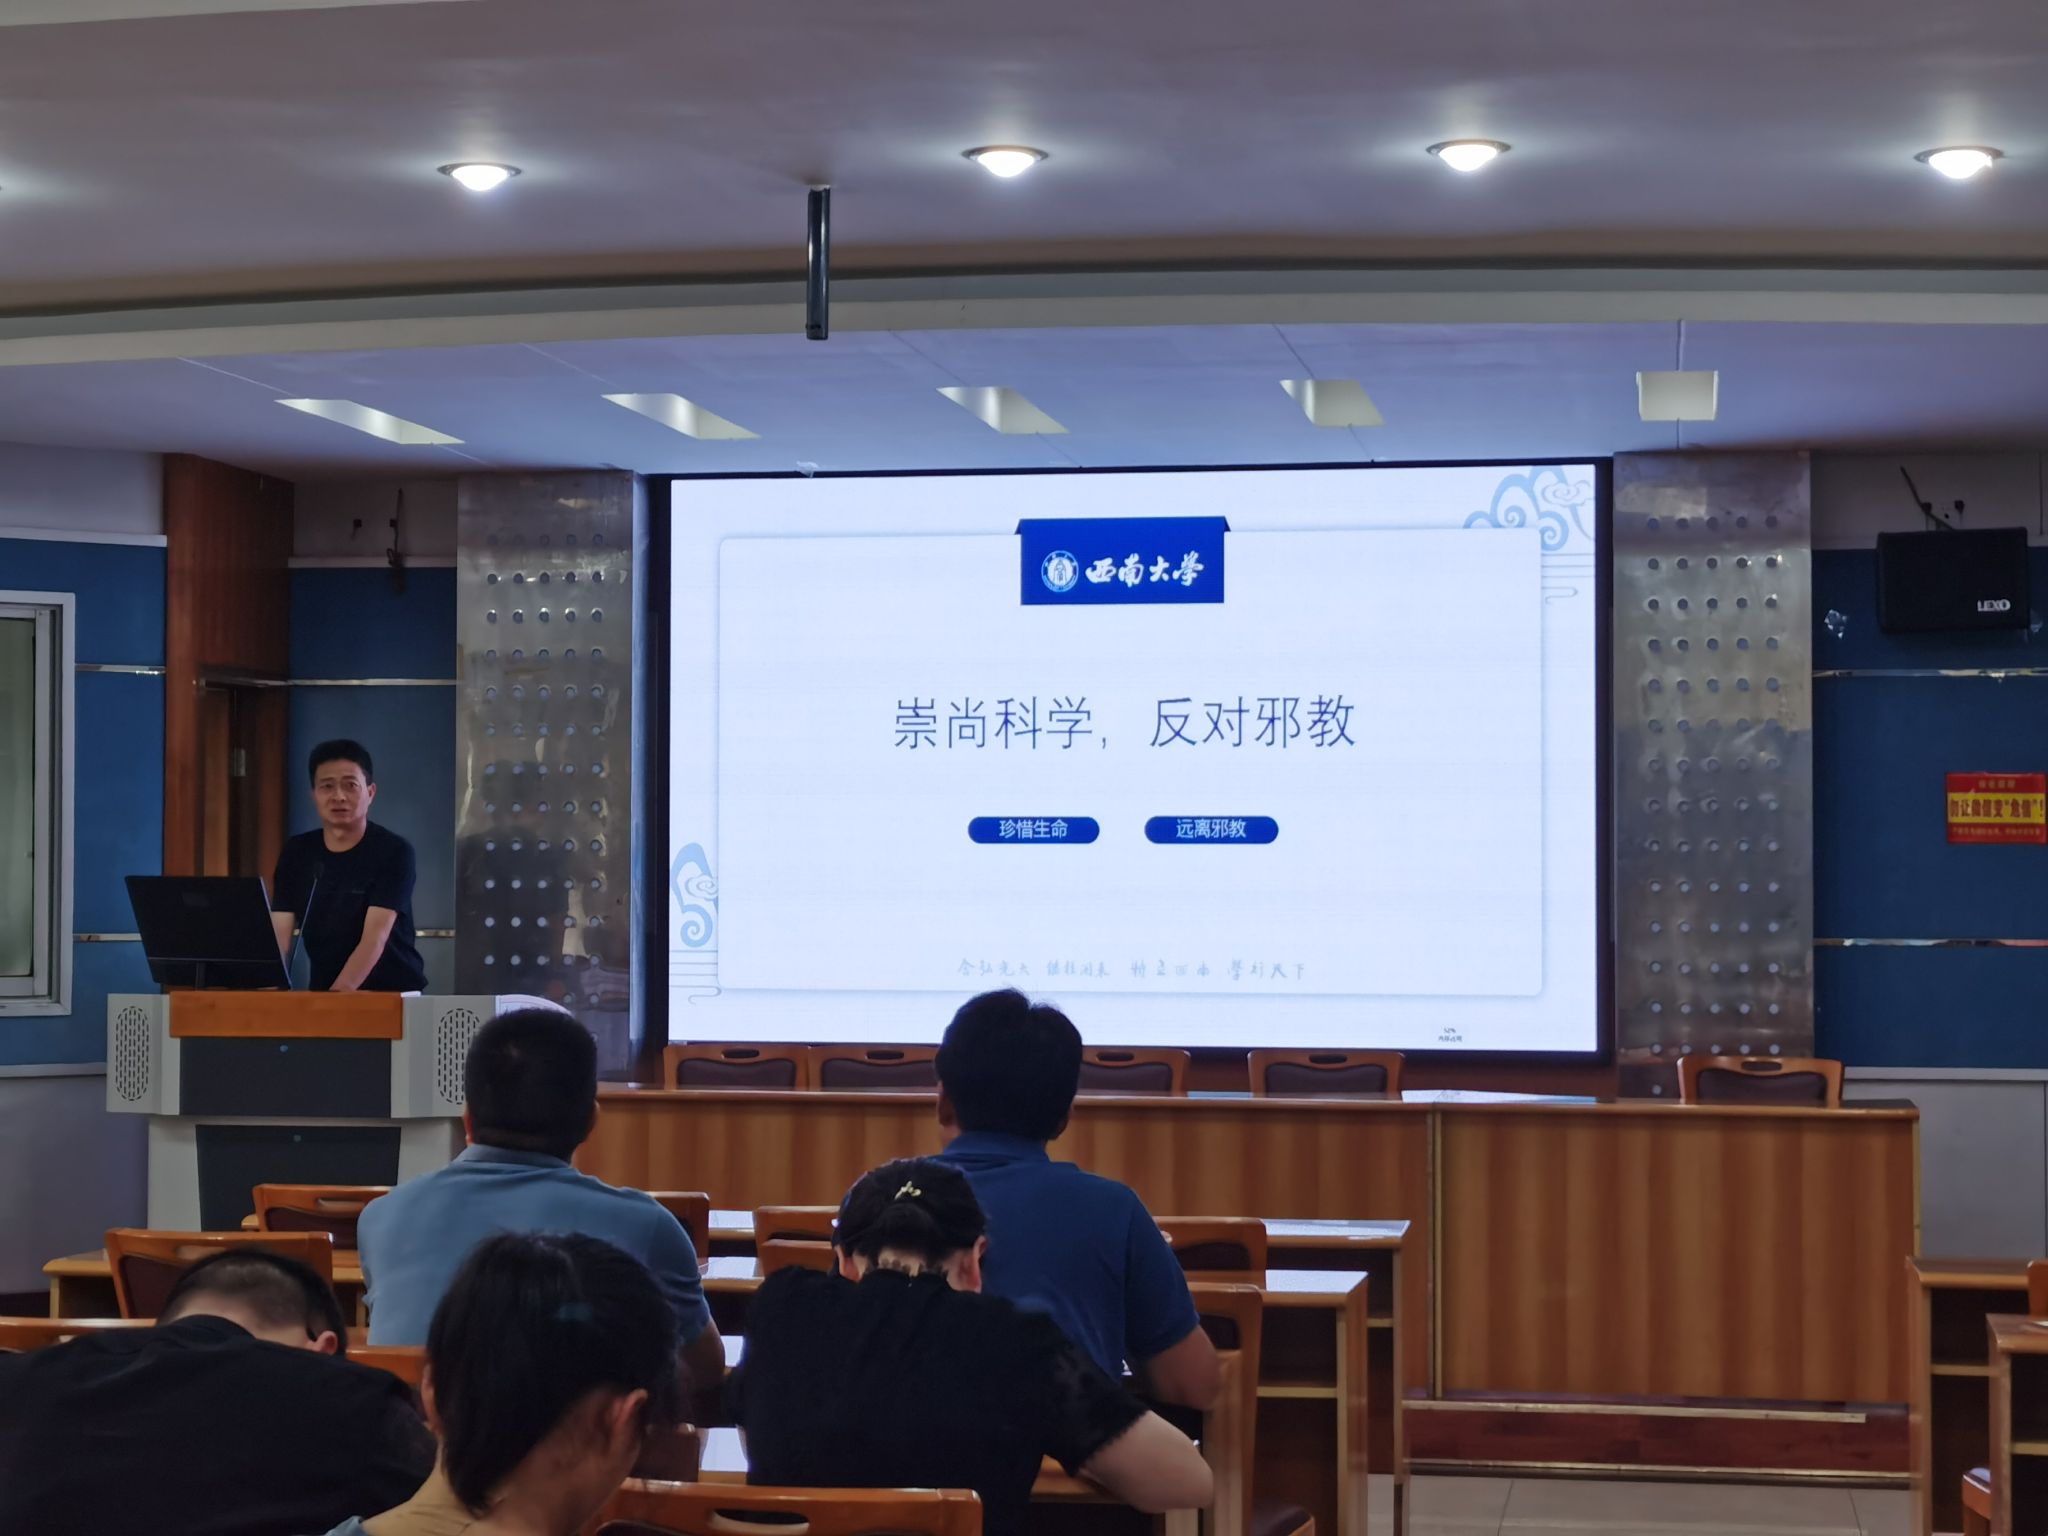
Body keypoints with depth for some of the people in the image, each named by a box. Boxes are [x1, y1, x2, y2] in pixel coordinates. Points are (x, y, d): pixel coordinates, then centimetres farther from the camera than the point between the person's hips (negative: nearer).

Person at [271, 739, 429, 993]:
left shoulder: (394, 852, -7)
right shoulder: (296, 854, 6)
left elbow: (375, 938, -18)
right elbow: (279, 938, -2)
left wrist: (338, 993, -32)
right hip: (322, 994, 3)